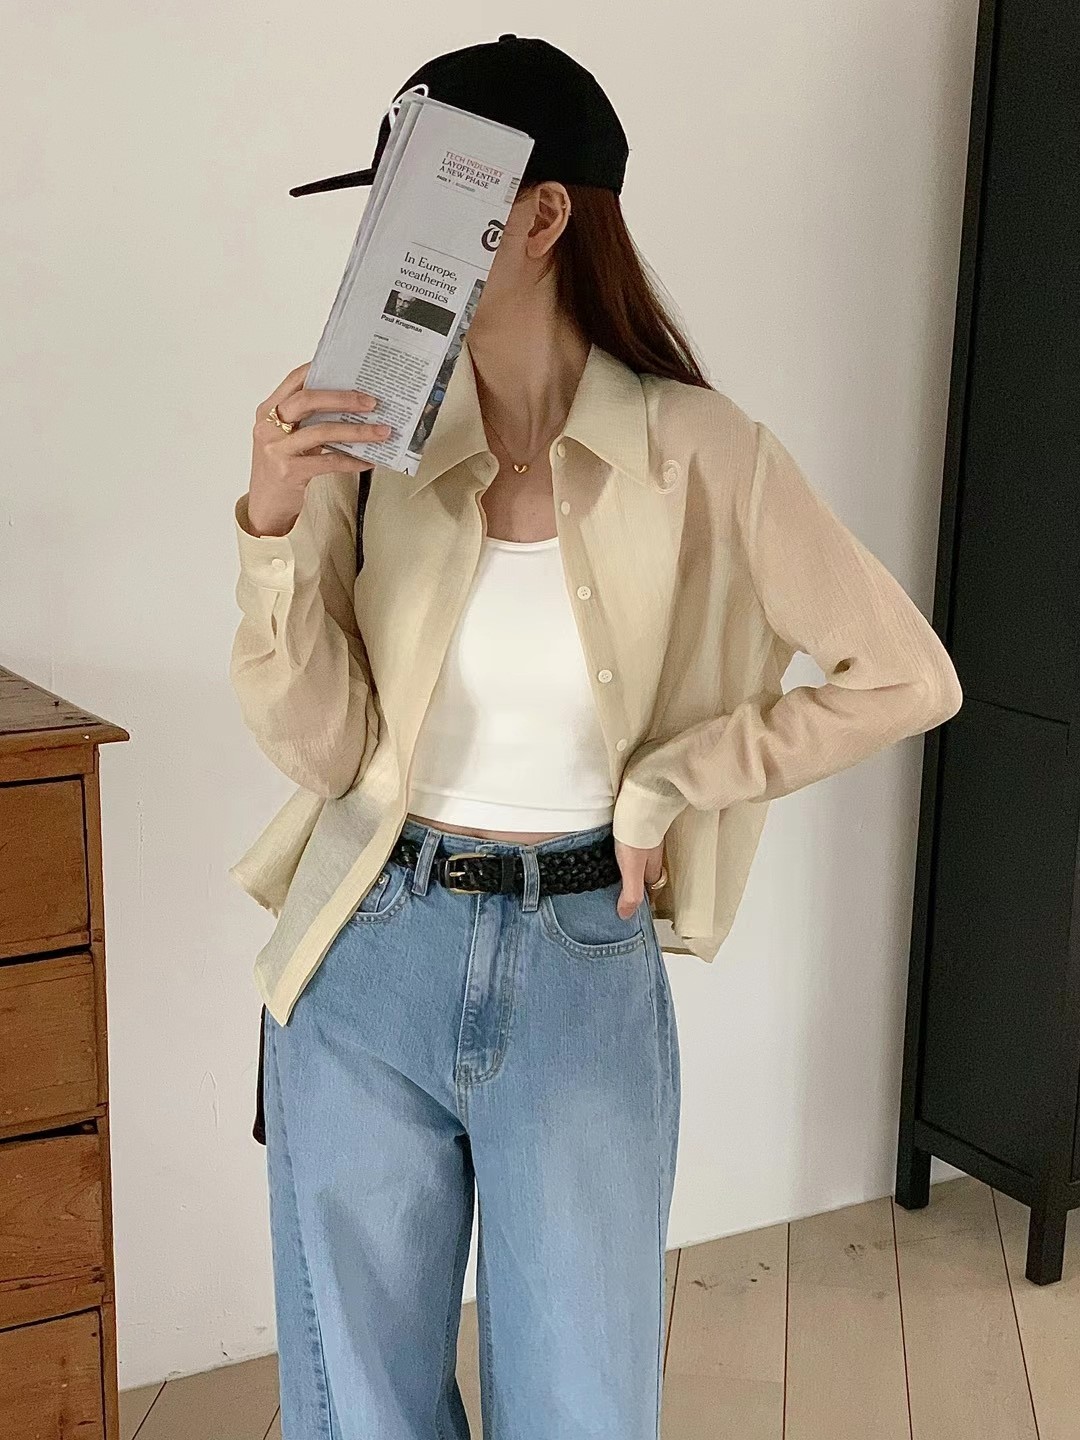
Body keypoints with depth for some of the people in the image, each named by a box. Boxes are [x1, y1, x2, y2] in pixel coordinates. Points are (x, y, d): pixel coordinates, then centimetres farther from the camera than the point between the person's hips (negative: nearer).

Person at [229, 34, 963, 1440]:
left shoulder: (697, 452, -10)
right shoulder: (368, 433, -5)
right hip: (369, 965, 2)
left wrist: (672, 784, -6)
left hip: (586, 973, -1)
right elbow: (320, 745, -9)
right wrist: (275, 523, -22)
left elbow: (907, 676, -3)